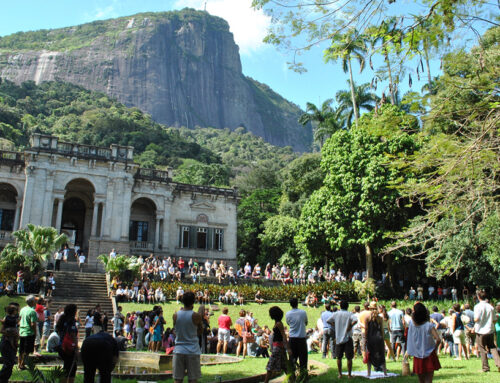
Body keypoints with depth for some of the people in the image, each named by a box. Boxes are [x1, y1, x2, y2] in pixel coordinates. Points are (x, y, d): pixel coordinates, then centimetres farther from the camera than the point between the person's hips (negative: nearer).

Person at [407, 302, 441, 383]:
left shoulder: (412, 324, -5)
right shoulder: (429, 325, -13)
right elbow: (438, 339, -21)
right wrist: (435, 349, -4)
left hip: (417, 357, 3)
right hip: (429, 355, -3)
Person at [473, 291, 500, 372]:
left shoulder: (478, 306, -12)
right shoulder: (490, 306, 2)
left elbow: (476, 319, -18)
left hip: (481, 331, -4)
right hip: (490, 330, 4)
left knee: (482, 350, 5)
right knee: (492, 347, 14)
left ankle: (486, 367, 9)